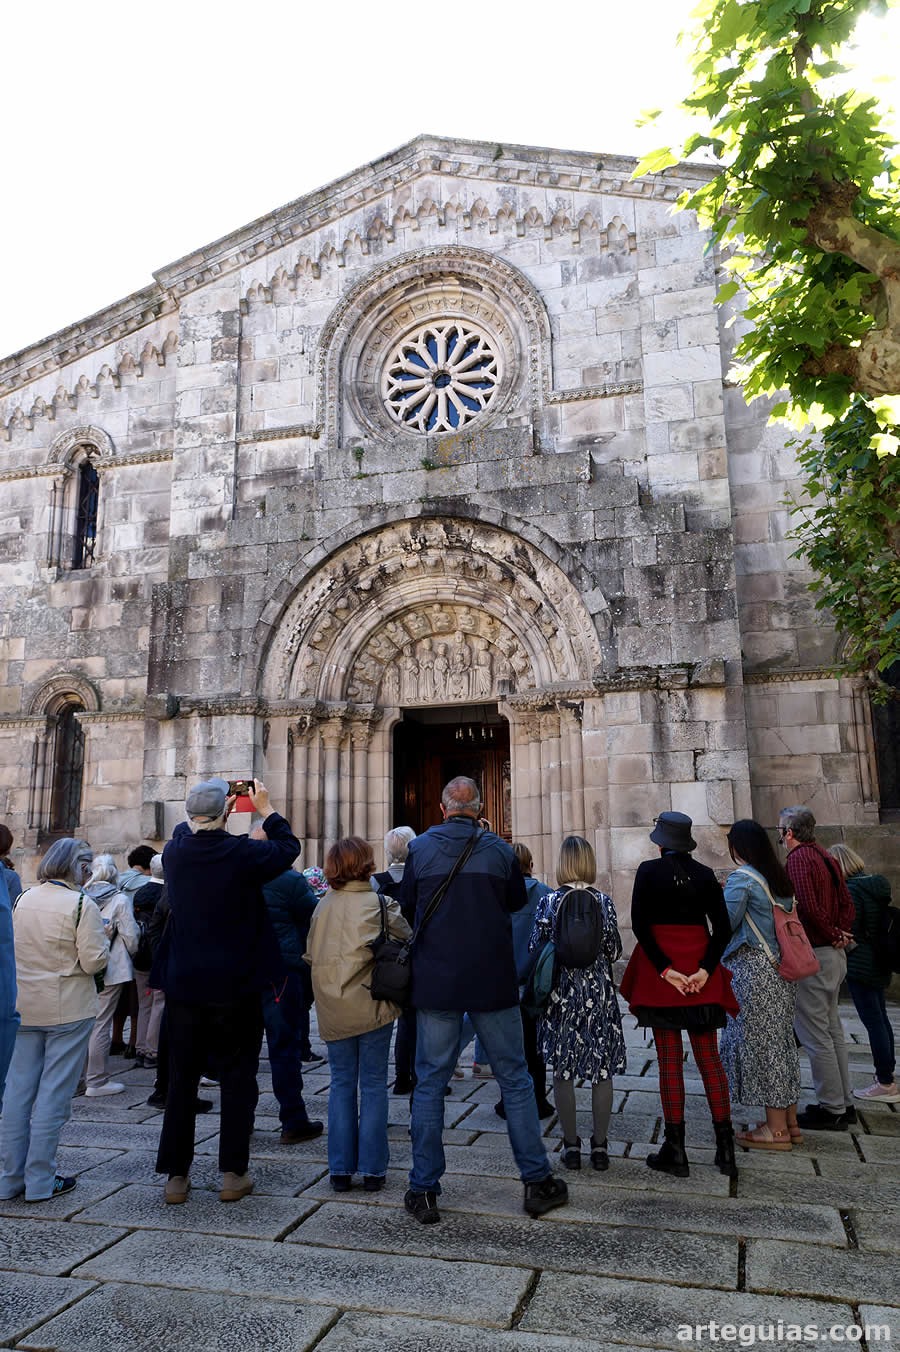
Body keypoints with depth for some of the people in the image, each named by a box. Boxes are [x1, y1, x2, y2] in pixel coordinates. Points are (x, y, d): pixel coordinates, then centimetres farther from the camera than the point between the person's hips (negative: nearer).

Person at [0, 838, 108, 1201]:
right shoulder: (82, 905, -15)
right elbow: (94, 961, -16)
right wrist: (103, 936, 1)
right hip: (68, 1011, -6)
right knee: (53, 1096, 4)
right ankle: (40, 1181, 11)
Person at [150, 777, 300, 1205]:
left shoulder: (173, 852, -5)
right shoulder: (241, 853, -17)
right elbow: (288, 848, 2)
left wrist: (204, 814, 24)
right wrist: (266, 809, 12)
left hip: (183, 984, 4)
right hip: (235, 984, -3)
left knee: (182, 1077, 14)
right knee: (237, 1076, 10)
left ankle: (175, 1175, 21)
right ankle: (233, 1173, 15)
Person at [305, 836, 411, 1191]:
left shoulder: (322, 906, 1)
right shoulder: (380, 904, -10)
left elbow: (311, 954, 8)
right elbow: (409, 942, -4)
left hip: (332, 1010, 3)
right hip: (371, 1005, -3)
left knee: (341, 1084, 13)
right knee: (373, 1084, 8)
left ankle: (340, 1170, 17)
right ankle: (372, 1169, 13)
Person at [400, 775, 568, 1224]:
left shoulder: (420, 848, -4)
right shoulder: (500, 850, -3)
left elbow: (407, 906, 8)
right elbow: (517, 901, 11)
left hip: (435, 982, 0)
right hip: (492, 981, 0)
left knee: (430, 1082, 10)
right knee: (514, 1078, 12)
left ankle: (423, 1191, 15)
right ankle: (536, 1180, 20)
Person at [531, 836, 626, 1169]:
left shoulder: (549, 901, -9)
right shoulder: (604, 901, -5)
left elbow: (536, 948, -6)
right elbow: (614, 951, 1)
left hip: (561, 991, -1)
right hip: (599, 992, 1)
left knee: (563, 1070, 9)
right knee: (602, 1070, 11)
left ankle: (571, 1145, 16)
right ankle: (600, 1146, 18)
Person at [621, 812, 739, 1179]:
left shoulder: (649, 870, -7)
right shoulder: (705, 874, 3)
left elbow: (639, 923, -14)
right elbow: (722, 927, -2)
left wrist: (665, 969, -12)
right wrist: (704, 969, -7)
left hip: (662, 969, -3)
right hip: (700, 969, 3)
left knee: (669, 1060, 4)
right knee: (709, 1057, 12)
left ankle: (675, 1151, 10)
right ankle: (725, 1150, 15)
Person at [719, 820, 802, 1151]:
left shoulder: (741, 879, -15)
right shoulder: (780, 878, 9)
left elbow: (724, 922, -18)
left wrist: (720, 896, 1)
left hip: (753, 971, -8)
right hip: (781, 969, 8)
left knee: (760, 1043, 0)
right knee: (780, 1040, 15)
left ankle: (776, 1129, 8)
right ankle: (790, 1121, 24)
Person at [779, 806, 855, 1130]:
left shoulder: (799, 859, -16)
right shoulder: (825, 857, 12)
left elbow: (808, 907, -26)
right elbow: (847, 903, 13)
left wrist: (833, 936, -13)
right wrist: (842, 934, 4)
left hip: (812, 956, -10)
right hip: (835, 956, 10)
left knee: (813, 1034, 0)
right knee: (831, 1029, 17)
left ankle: (831, 1109, 7)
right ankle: (843, 1103, 26)